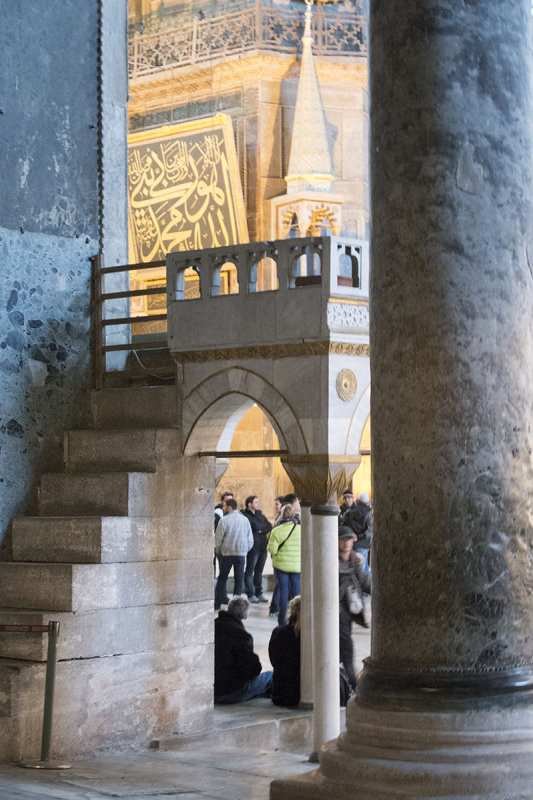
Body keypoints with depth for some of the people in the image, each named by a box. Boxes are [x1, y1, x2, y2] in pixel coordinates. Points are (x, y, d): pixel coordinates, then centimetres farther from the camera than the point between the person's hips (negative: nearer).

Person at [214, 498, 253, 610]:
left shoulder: (224, 520, -8)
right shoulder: (245, 520, 6)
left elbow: (218, 539, -6)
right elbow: (250, 540, 9)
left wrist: (218, 551, 9)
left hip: (227, 554, -3)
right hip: (241, 554, 3)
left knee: (222, 579, 8)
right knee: (239, 580, 7)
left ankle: (217, 605, 8)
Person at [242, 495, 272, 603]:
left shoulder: (260, 514, 18)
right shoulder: (245, 516, -5)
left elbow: (270, 527, 8)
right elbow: (255, 527, -18)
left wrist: (261, 530, -10)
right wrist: (264, 526, 1)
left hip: (263, 546, 7)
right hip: (253, 547, -7)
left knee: (259, 571, 10)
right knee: (250, 571, -3)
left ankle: (259, 594, 15)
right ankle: (250, 595, 1)